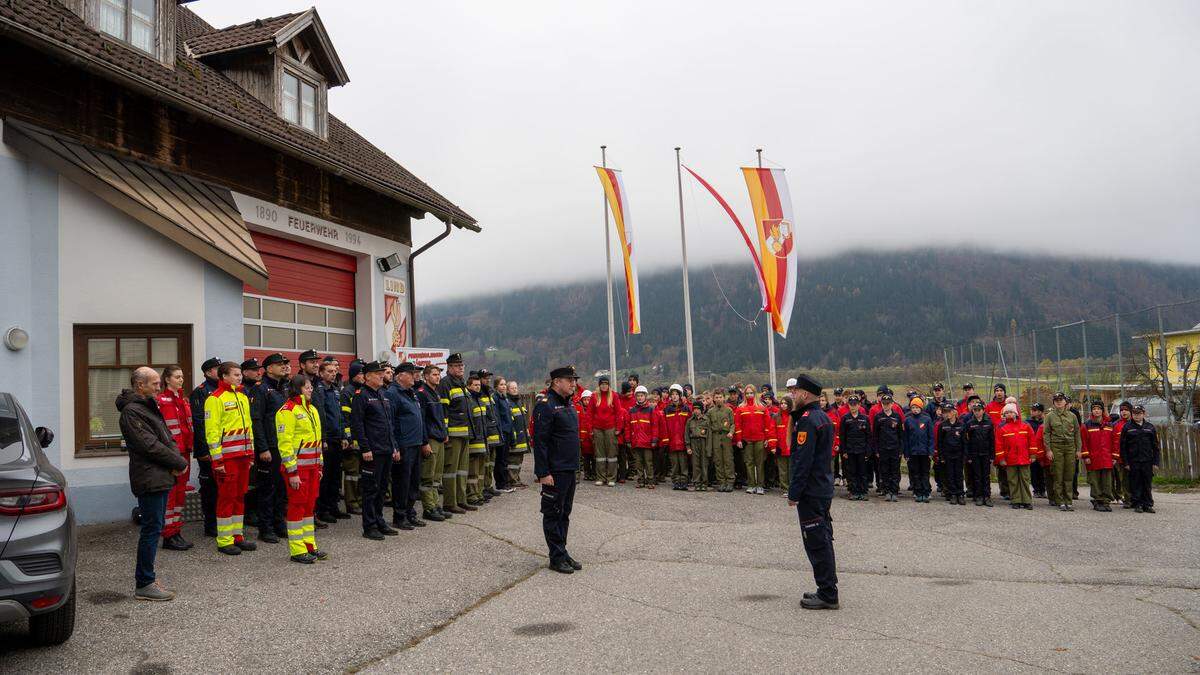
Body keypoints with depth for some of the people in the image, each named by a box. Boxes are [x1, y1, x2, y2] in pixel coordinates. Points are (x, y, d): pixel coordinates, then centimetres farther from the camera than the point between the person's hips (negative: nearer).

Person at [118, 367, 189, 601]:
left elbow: (167, 438, 16)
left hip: (161, 478, 10)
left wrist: (176, 460, -3)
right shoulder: (131, 412, -14)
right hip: (150, 480, -10)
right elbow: (150, 446, -20)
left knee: (153, 527, 15)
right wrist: (179, 463, -12)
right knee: (152, 529, -6)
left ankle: (144, 576, 25)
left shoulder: (149, 407, 18)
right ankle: (144, 585, 1)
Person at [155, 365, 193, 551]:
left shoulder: (183, 400, 15)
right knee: (170, 492, -3)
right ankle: (169, 536, 2)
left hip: (184, 452, 8)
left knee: (180, 492, 11)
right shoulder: (161, 400, -10)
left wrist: (189, 448, 15)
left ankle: (177, 532, 19)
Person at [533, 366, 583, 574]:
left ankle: (562, 552, 23)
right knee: (553, 514, 1)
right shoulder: (546, 406, -15)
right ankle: (557, 557, 8)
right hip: (555, 471, -9)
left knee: (564, 513, 15)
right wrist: (543, 473, -21)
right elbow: (540, 441, -19)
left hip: (570, 470, 9)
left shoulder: (568, 404, 14)